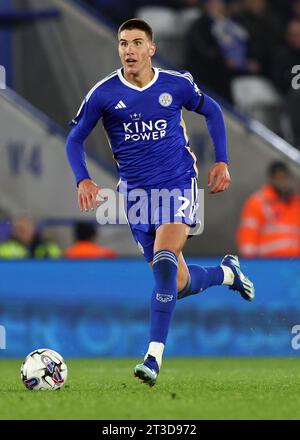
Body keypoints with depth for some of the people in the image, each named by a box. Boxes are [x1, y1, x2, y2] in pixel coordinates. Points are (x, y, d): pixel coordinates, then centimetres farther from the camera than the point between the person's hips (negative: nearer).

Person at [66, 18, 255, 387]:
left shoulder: (176, 85, -4)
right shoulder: (104, 93, -6)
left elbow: (211, 111, 15)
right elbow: (75, 139, 4)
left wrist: (222, 162, 8)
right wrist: (83, 180, -13)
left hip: (179, 184, -2)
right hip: (137, 191, 2)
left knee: (164, 262, -26)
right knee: (178, 285, 6)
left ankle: (154, 358, -26)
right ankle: (227, 273, 40)